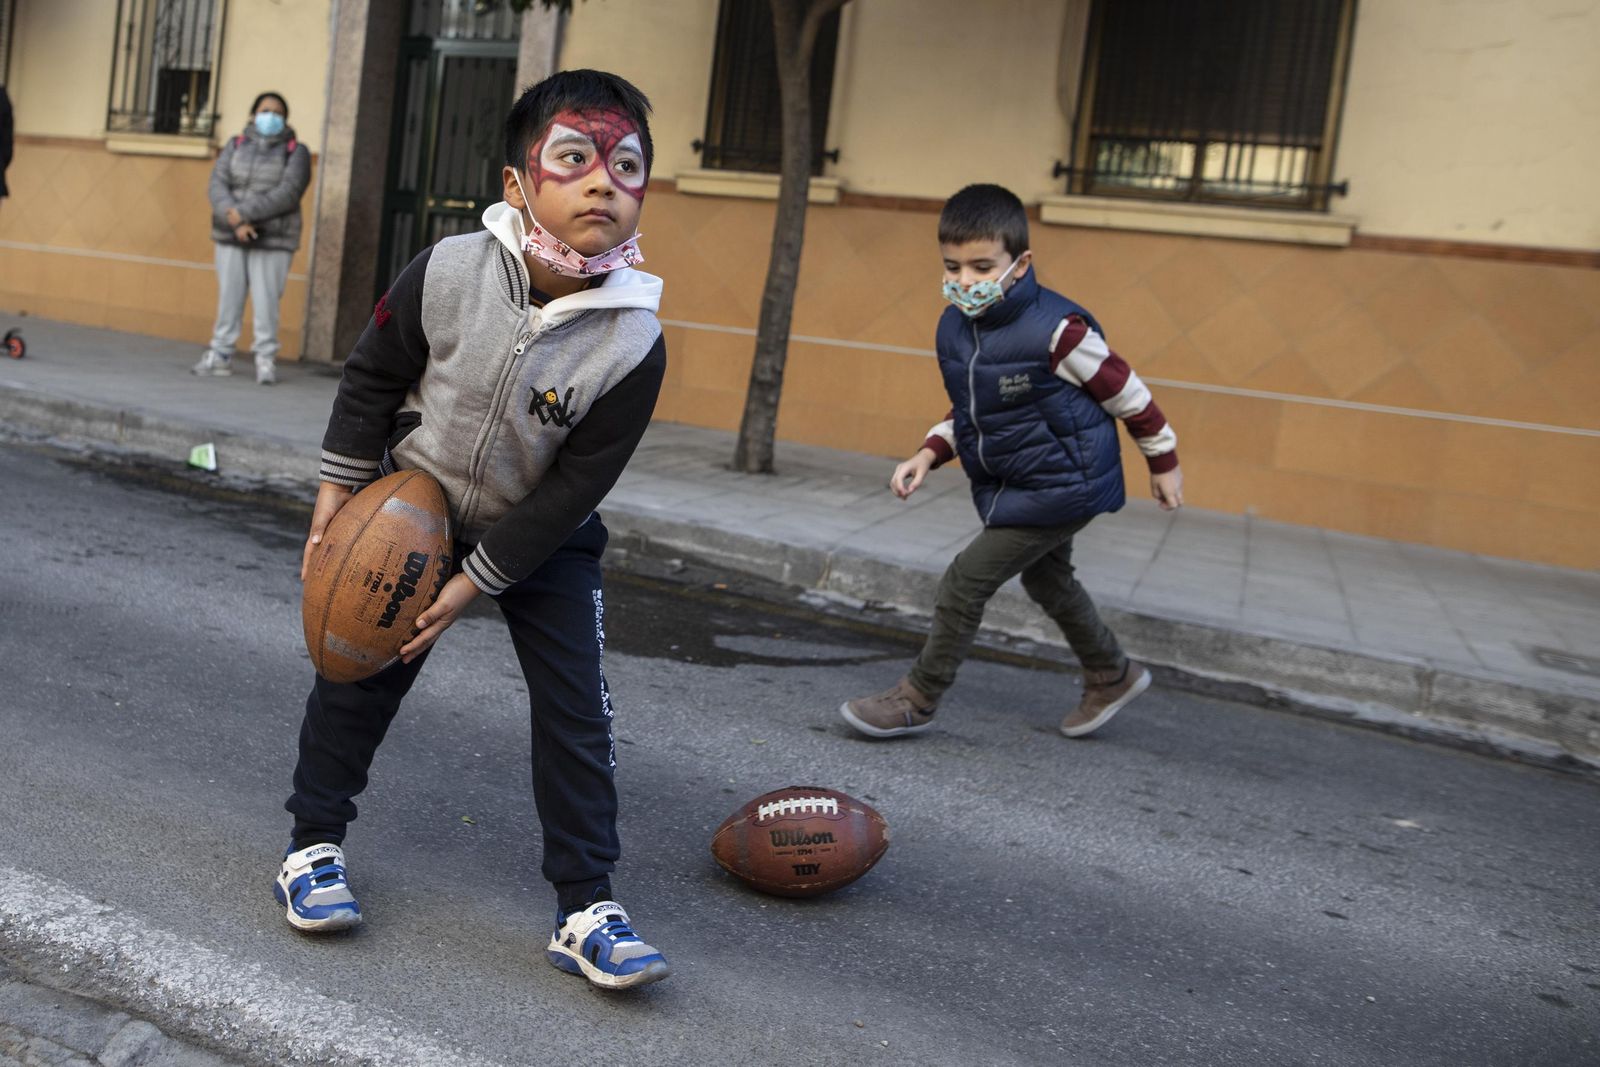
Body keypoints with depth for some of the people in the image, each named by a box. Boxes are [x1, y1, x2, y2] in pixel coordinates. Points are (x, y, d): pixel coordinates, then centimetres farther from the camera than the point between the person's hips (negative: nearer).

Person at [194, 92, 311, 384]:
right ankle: (221, 355, 13)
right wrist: (235, 221, -18)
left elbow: (288, 193, -13)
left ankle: (266, 360, 1)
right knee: (228, 297, 5)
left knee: (266, 301, -6)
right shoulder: (235, 146, 10)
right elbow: (218, 185, -1)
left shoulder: (295, 152, 1)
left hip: (272, 240, -3)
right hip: (230, 238, 3)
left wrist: (243, 212, -18)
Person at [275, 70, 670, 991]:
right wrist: (338, 490, -1)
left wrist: (474, 581, -18)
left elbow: (573, 490, -20)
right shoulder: (449, 274, -22)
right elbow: (373, 377, -4)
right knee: (359, 673, 10)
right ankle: (314, 844, 32)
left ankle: (586, 908, 7)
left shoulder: (634, 344, -26)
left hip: (542, 536, -1)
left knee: (577, 711, -5)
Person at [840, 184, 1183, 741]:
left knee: (965, 583, -10)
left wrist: (1163, 461, -3)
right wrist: (930, 453, -6)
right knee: (1047, 582, 26)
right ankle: (1112, 676, 49)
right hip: (1012, 486, 9)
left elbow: (1126, 392, -14)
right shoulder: (954, 328, -5)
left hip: (1062, 485, -9)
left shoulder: (1055, 330, -27)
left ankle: (917, 700, 8)